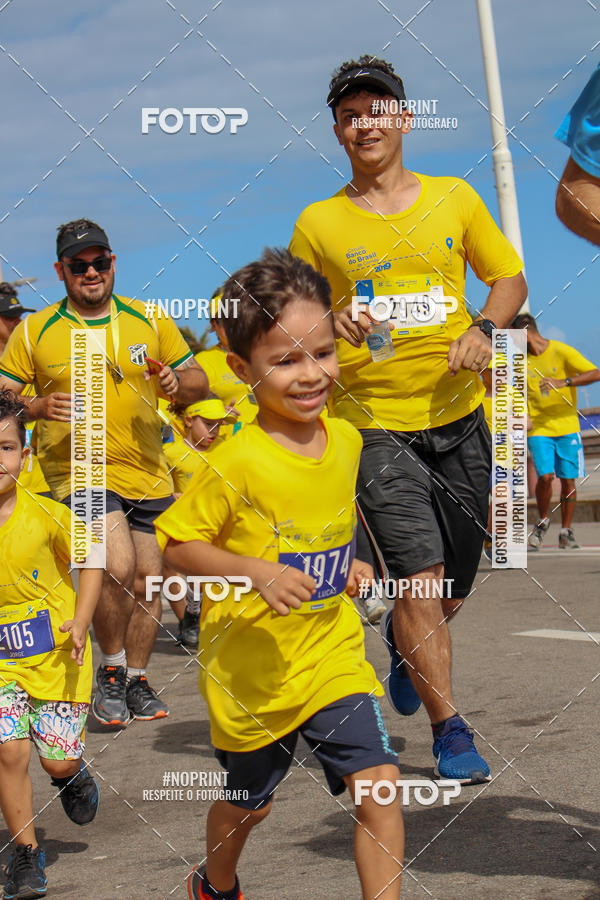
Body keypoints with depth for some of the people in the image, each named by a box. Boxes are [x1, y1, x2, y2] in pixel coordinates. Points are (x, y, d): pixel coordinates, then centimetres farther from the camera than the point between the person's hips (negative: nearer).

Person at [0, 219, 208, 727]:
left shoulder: (149, 321, 6)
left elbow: (199, 382, 10)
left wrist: (178, 383, -13)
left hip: (148, 475, 4)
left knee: (147, 581, 9)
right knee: (118, 566, -23)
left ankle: (137, 679, 29)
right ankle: (110, 669, 0)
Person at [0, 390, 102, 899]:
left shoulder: (45, 515, -13)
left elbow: (90, 561, 3)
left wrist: (81, 622, -7)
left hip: (57, 655, -1)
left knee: (58, 759, 2)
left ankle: (74, 776, 41)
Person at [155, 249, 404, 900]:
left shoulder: (345, 440, -2)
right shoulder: (238, 463, -21)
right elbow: (176, 544, -16)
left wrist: (345, 565, 1)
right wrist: (257, 572, -28)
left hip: (333, 655, 4)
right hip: (251, 667, -3)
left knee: (379, 786, -13)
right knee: (247, 802, 18)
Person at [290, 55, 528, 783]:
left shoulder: (454, 198, 6)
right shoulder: (317, 224, 1)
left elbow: (509, 277, 12)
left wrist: (484, 328, -8)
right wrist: (333, 324, -15)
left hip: (459, 417, 3)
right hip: (376, 424, -3)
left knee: (452, 588, 12)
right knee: (421, 575, -14)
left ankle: (403, 640, 47)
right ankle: (449, 730, -1)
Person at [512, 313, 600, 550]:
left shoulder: (562, 351, -5)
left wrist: (564, 382, -28)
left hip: (567, 426, -2)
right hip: (539, 429, 2)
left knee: (568, 480, -1)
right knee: (545, 476, -14)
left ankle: (566, 532, 13)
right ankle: (542, 521, 10)